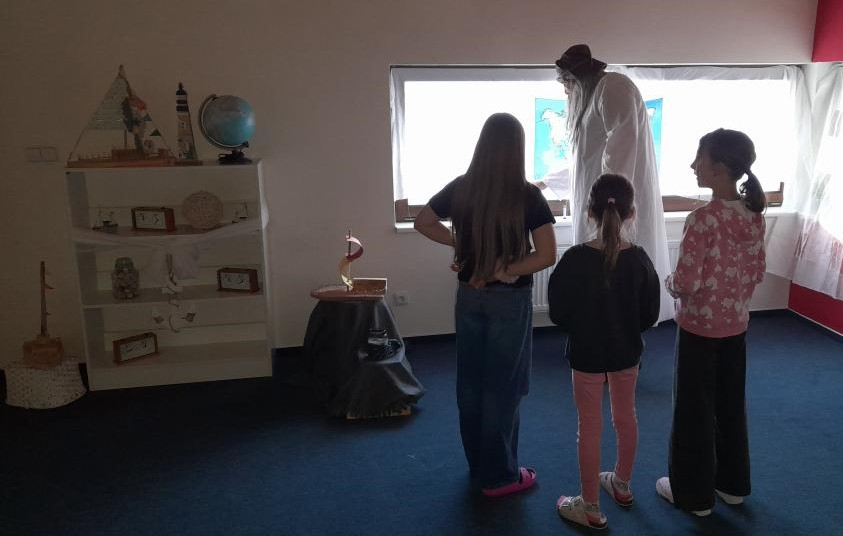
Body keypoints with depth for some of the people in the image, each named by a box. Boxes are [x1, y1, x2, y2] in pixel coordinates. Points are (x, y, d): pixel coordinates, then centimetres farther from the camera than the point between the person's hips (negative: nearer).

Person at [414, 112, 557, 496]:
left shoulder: (461, 188, -4)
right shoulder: (527, 196, -15)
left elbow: (422, 222, 10)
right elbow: (547, 256, -18)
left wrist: (460, 244, 5)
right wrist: (501, 273, -11)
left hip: (469, 295, 4)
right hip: (509, 300, -4)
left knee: (470, 381, 16)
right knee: (502, 386, 8)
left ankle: (478, 464, 33)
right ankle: (499, 476, 20)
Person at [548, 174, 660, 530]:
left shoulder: (575, 259, -21)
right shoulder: (639, 259, -12)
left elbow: (558, 314, -13)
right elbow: (649, 315, -3)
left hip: (587, 353, -3)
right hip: (626, 352, 4)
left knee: (589, 427, 8)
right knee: (626, 417, 22)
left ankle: (590, 508, 21)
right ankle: (622, 485, 44)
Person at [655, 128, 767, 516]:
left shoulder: (703, 219, -23)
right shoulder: (754, 216, -1)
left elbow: (685, 283, -23)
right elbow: (758, 273, 8)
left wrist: (669, 282, -2)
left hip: (699, 327, -7)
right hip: (736, 325, 7)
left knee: (694, 410, 9)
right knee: (730, 405, 21)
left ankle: (694, 493, 24)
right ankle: (732, 483, 37)